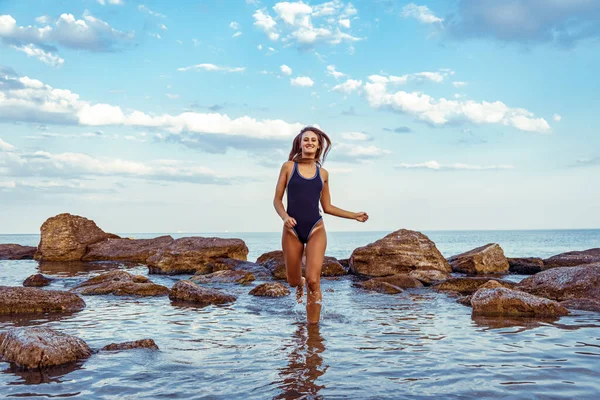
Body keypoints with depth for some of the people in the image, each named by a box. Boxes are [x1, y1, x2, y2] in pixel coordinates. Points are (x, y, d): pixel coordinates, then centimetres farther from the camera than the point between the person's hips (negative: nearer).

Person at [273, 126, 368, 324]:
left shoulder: (323, 173, 10)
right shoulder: (288, 167, 3)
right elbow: (277, 199, 3)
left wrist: (354, 215, 10)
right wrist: (284, 217, -16)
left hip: (315, 229, 0)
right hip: (292, 230, 0)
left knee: (313, 280, -13)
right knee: (293, 281, 8)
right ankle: (300, 284, 47)